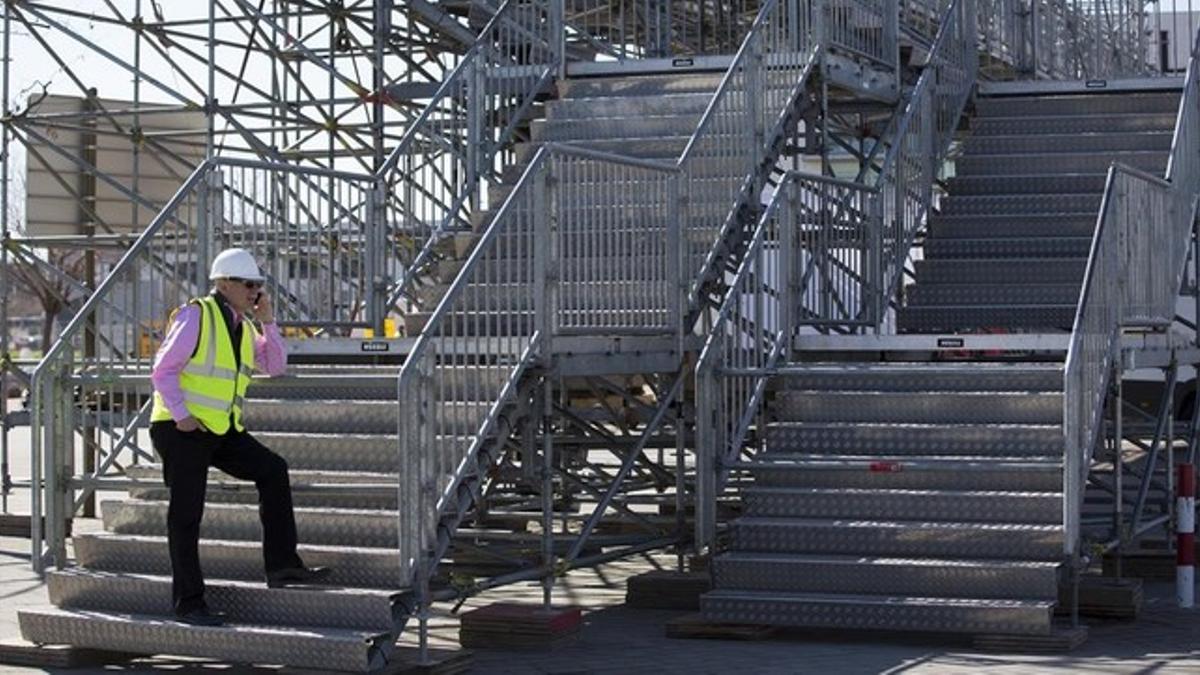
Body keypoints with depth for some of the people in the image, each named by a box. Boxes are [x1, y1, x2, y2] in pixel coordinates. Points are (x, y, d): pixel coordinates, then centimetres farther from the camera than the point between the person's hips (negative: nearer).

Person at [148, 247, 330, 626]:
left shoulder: (242, 325, 11)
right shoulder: (196, 316, -13)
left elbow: (275, 367, 9)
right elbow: (163, 370, -14)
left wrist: (267, 322, -1)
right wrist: (181, 415, -20)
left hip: (221, 429, 7)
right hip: (183, 429, -7)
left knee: (272, 470, -6)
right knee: (186, 515, -2)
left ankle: (281, 565, -3)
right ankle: (188, 605, 6)